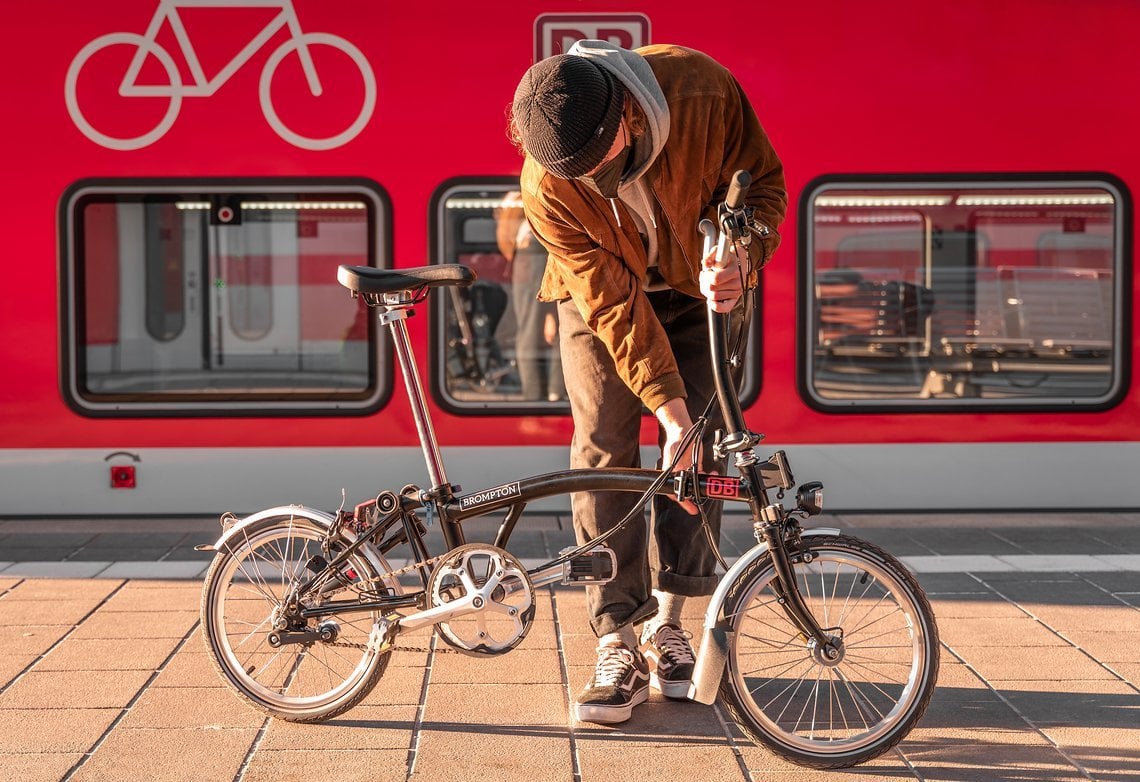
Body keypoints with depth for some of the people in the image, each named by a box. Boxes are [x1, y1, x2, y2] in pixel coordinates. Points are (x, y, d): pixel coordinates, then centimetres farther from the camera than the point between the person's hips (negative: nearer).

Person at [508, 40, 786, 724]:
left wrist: (740, 259, -34)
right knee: (603, 453, -11)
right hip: (601, 294, -1)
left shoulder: (702, 90, -32)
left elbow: (763, 181, -14)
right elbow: (610, 302, -27)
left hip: (699, 286, 2)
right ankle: (618, 645, -7)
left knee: (700, 451, -4)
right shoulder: (547, 186, -32)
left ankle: (667, 622, 8)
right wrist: (668, 405, -31)